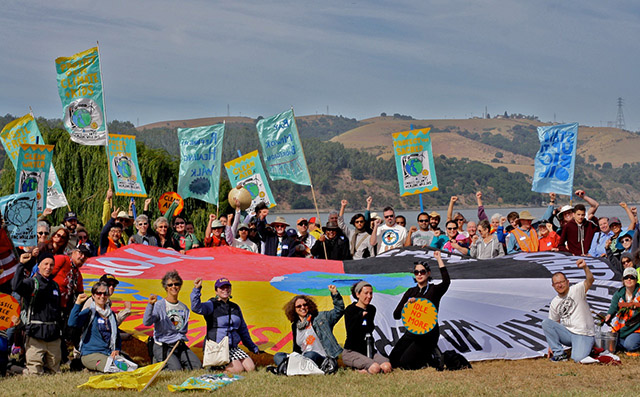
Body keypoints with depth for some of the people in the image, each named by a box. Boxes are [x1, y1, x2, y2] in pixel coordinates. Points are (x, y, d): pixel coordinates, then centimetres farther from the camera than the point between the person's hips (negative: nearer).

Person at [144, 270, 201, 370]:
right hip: (162, 347, -5)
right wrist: (150, 305, -34)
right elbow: (146, 322, -23)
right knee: (176, 369, -25)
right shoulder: (159, 305, -6)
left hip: (180, 346, 6)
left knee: (197, 366, -12)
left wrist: (180, 338, 3)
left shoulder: (184, 308, 13)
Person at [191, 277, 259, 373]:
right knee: (238, 369, -24)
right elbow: (196, 308, -25)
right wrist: (196, 289, -37)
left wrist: (252, 347, 30)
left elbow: (243, 329, 28)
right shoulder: (212, 305, -3)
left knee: (251, 368, -11)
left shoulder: (235, 307, 17)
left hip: (233, 347, 7)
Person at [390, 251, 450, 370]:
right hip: (412, 332, 6)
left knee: (405, 363, -19)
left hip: (428, 334, -6)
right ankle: (424, 355, 16)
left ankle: (432, 358, 7)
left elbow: (446, 281, -27)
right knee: (392, 361, -2)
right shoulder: (411, 292, 10)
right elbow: (396, 315, 7)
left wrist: (439, 259, -23)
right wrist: (407, 304, -13)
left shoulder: (434, 290, -2)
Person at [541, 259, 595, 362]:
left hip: (583, 334, -5)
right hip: (566, 333, 5)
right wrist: (552, 344, 8)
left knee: (578, 359, -28)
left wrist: (585, 268, -44)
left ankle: (584, 348, 10)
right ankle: (559, 353, -9)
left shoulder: (576, 290, -5)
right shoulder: (554, 303, 10)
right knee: (545, 322, -15)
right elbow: (554, 325, 16)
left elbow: (590, 280, -24)